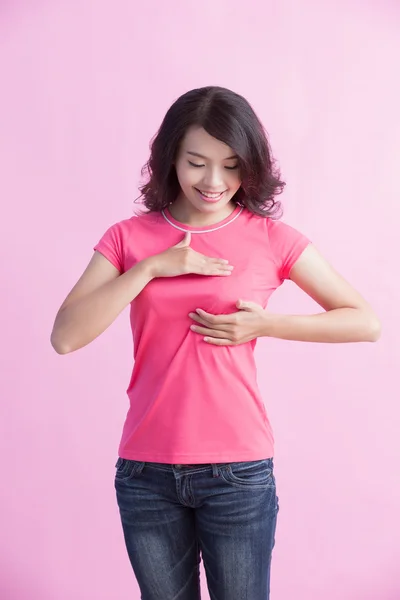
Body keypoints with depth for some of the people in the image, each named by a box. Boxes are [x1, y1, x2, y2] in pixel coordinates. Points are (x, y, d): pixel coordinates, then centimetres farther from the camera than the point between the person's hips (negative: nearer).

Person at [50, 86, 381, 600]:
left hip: (238, 472, -1)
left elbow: (366, 323, -1)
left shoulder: (271, 239, -3)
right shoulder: (128, 237, 1)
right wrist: (150, 267, -15)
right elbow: (65, 337, -9)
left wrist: (266, 325, -12)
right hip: (146, 473, 2)